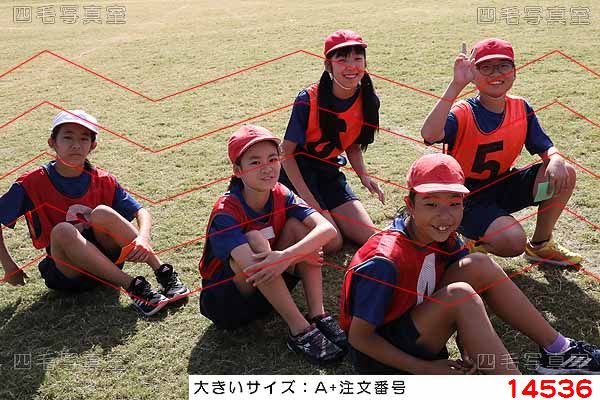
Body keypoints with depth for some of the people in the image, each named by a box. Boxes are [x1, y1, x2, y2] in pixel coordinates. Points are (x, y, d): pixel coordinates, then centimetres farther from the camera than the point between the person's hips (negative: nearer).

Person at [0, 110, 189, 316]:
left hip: (106, 257, 1)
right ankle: (133, 286, -33)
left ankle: (164, 273, -26)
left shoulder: (103, 181, -1)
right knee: (62, 230, -33)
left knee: (102, 213, -27)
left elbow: (141, 212, -5)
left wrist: (143, 238, -26)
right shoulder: (33, 183, -7)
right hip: (67, 273, -1)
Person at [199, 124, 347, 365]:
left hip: (269, 293, 5)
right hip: (225, 301, -5)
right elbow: (252, 266, -41)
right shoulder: (226, 212, -25)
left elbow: (328, 229, -25)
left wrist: (287, 255, -42)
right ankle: (299, 330, -26)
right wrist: (301, 256, -28)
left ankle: (317, 315, -18)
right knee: (255, 240, -33)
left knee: (298, 224, -14)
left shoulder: (281, 196, -10)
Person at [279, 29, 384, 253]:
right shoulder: (308, 101, -24)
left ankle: (324, 218, 21)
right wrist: (309, 201, -21)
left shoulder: (367, 101, -8)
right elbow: (286, 152, -17)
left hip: (330, 173, 6)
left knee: (369, 237, -2)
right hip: (298, 173, -5)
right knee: (332, 243, -16)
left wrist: (364, 176, -11)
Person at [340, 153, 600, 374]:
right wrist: (426, 369, -20)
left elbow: (465, 314, 1)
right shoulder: (385, 260, -28)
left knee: (478, 265, -10)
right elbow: (359, 337, -21)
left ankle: (557, 351, 1)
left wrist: (467, 351, -17)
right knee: (460, 295, -29)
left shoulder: (444, 237, -6)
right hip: (381, 358, -7)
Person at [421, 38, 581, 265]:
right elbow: (429, 135, -40)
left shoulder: (521, 109, 0)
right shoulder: (463, 113, -19)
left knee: (564, 174, -11)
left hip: (502, 187, 7)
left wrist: (556, 160, -23)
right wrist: (456, 85, -42)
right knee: (513, 242, -29)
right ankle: (475, 242, 7)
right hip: (468, 197, -6)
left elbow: (545, 147, 3)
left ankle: (540, 245, 8)